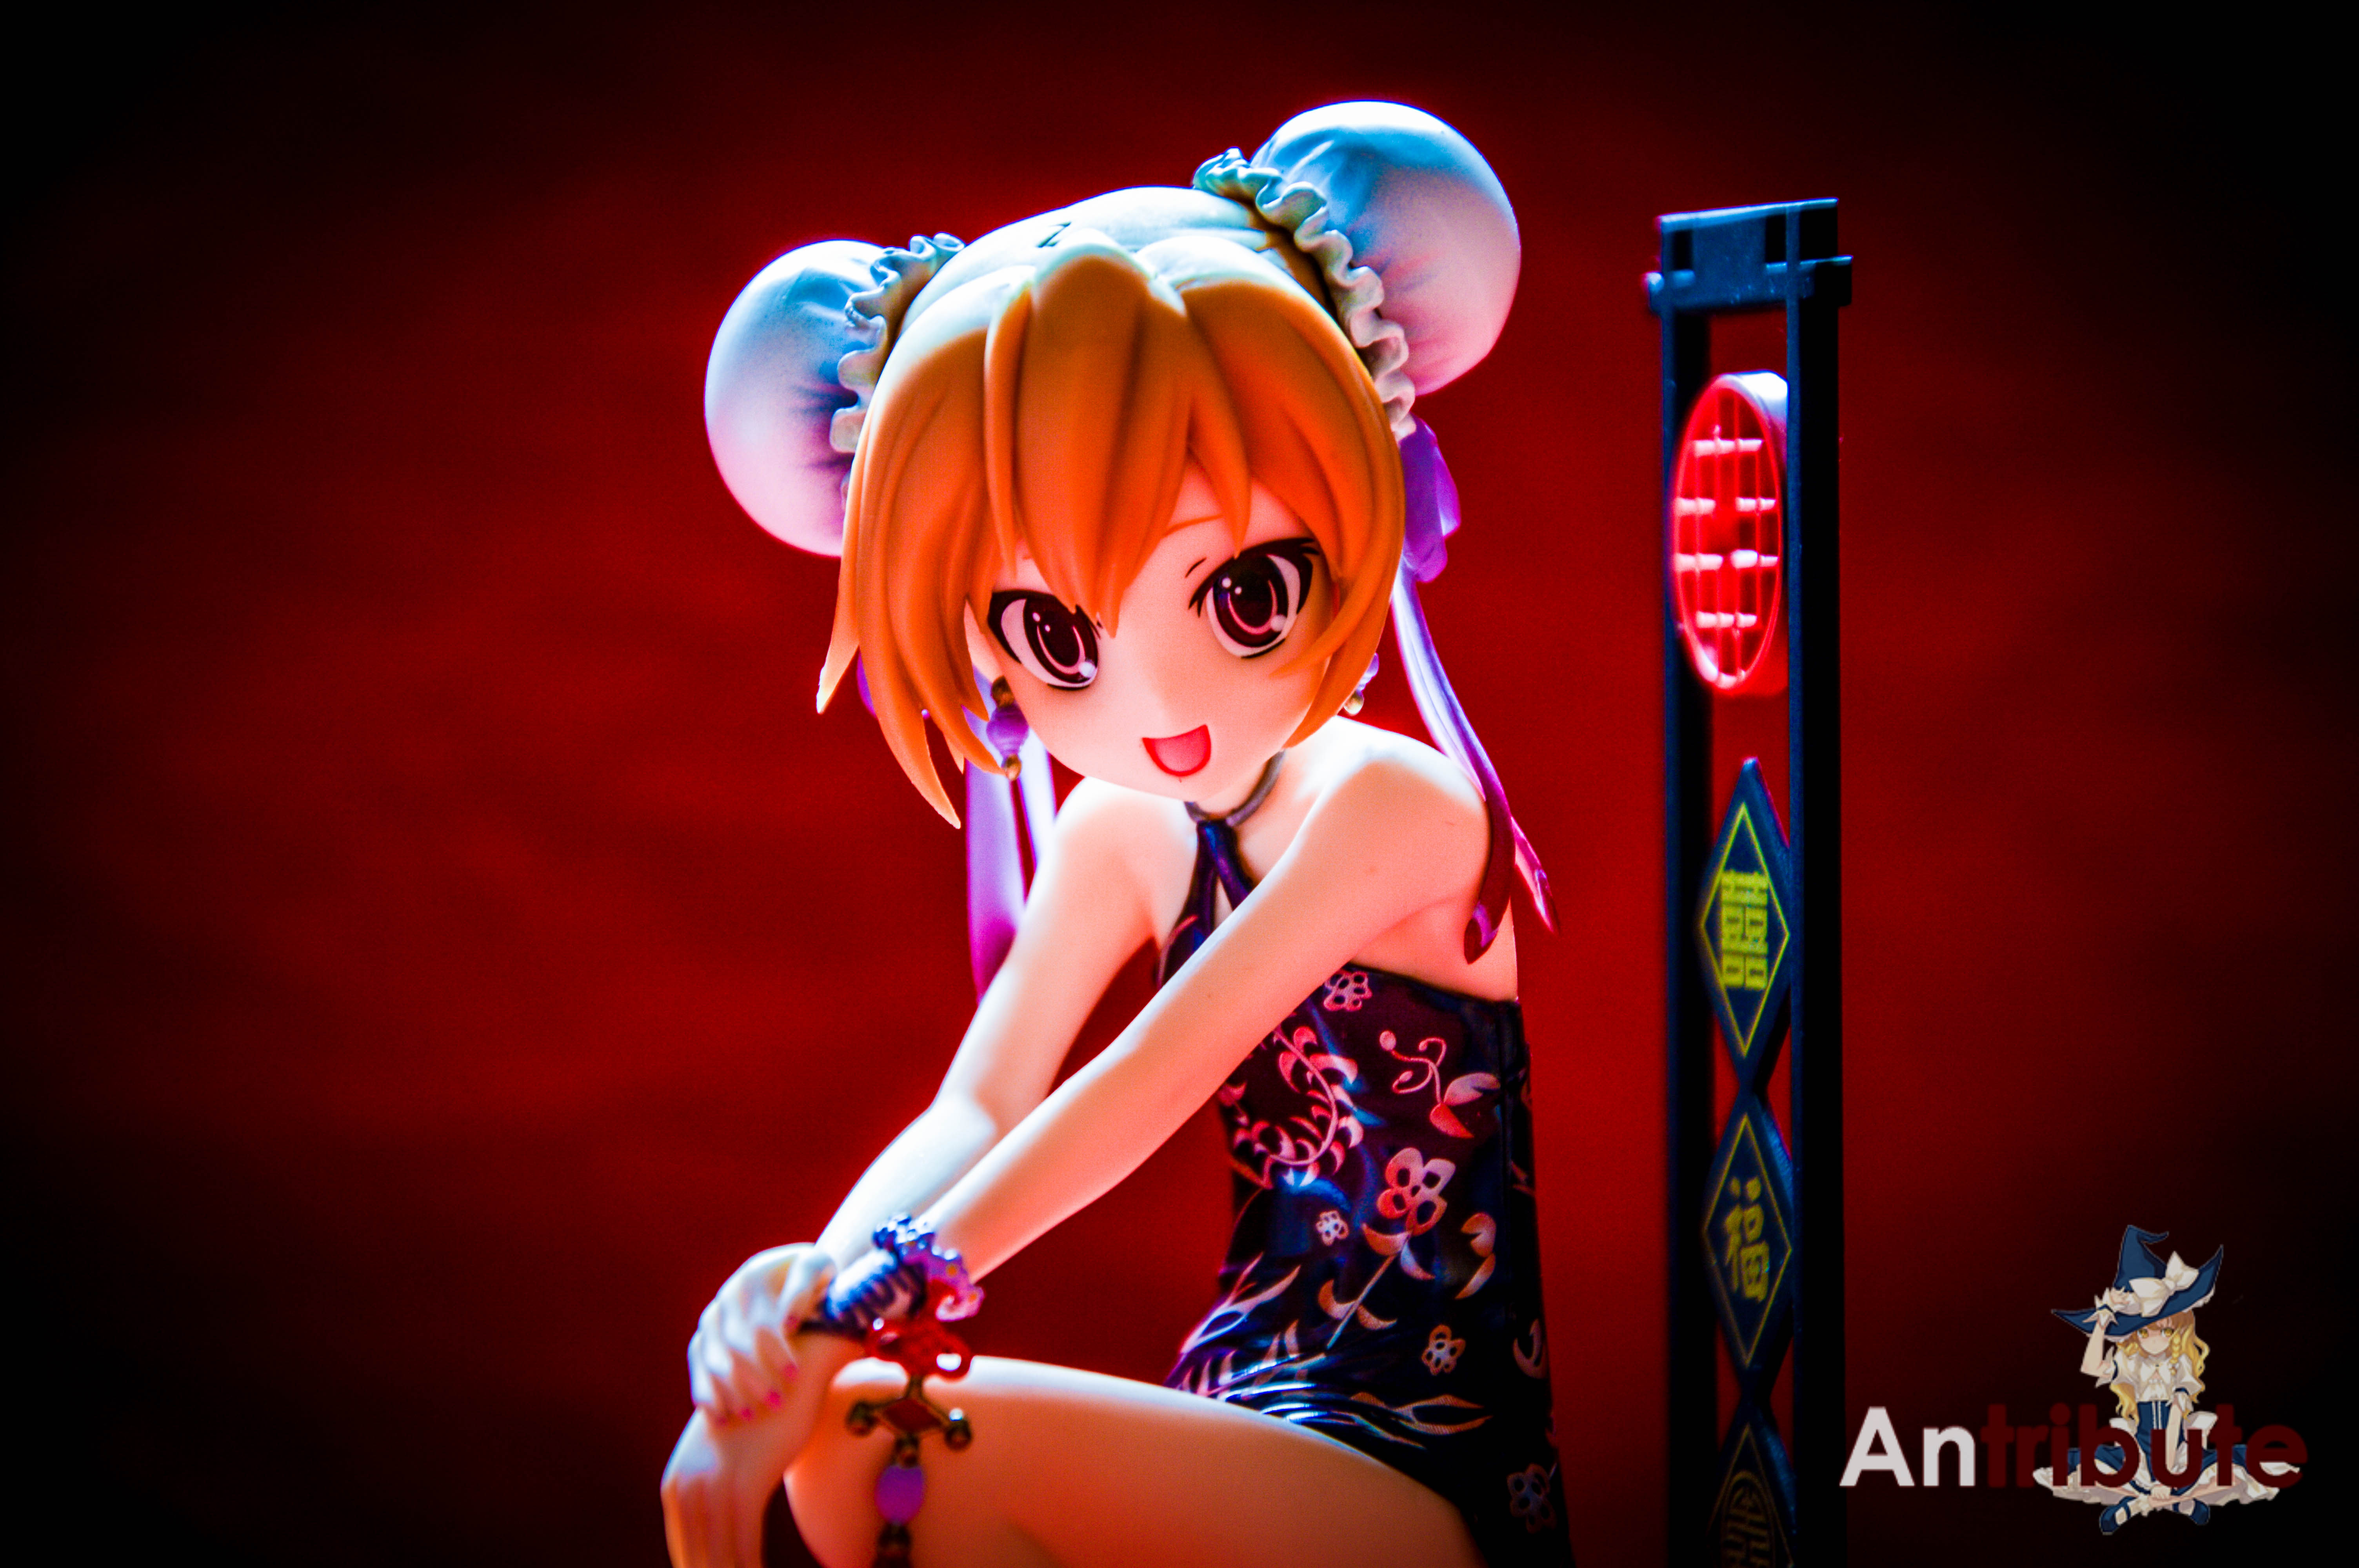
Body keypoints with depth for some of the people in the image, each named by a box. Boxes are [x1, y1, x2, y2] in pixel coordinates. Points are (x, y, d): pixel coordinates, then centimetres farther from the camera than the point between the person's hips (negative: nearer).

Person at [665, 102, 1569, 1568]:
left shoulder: (1387, 803, -15)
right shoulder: (1120, 834, 5)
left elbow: (1159, 1077, -23)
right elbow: (982, 1109, -3)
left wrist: (865, 1304, -29)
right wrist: (817, 1291, -25)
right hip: (1239, 1432, 7)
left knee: (882, 1440, -23)